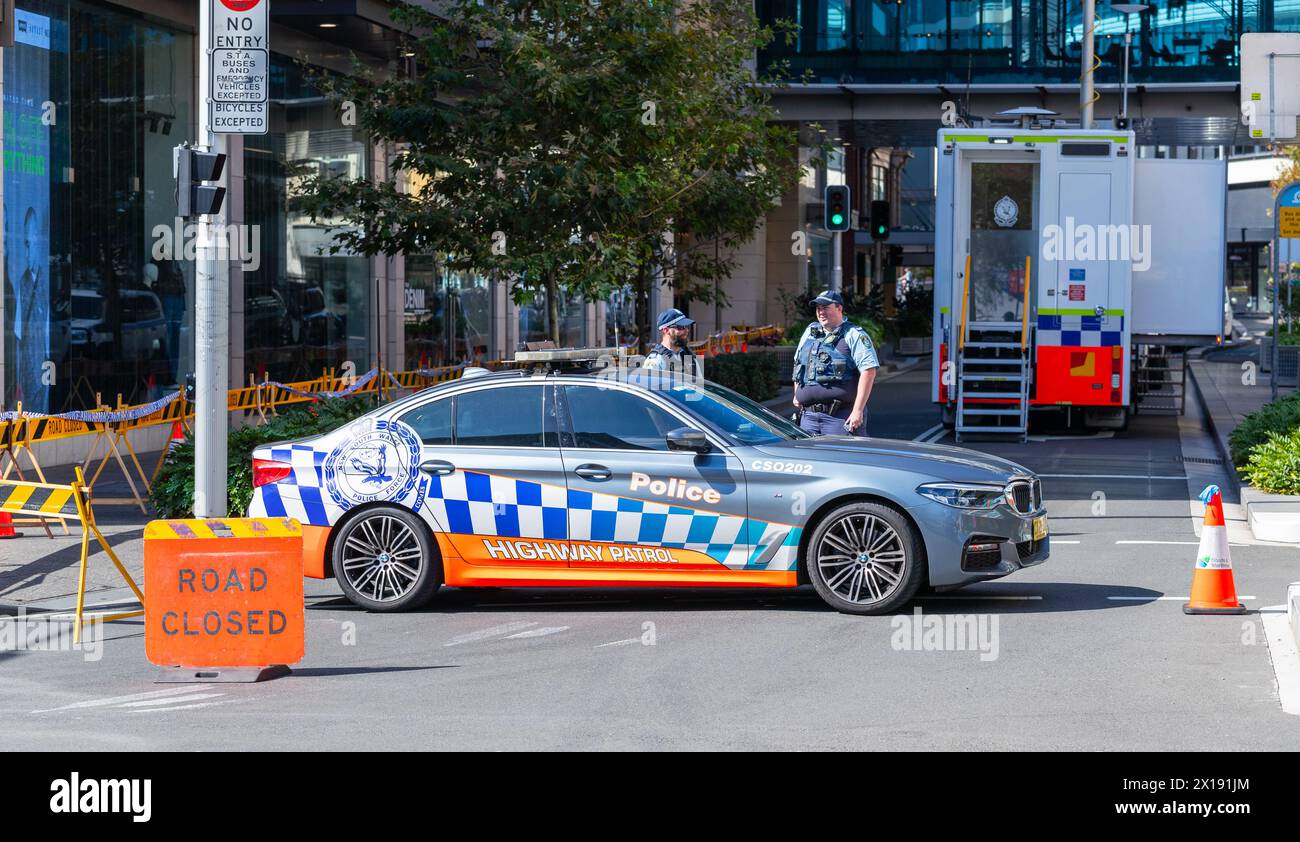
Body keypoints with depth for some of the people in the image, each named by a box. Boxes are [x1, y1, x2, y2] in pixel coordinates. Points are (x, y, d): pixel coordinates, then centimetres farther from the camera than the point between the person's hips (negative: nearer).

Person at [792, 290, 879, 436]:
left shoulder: (854, 335, -4)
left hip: (841, 415, -6)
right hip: (808, 415, 6)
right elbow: (798, 363, 32)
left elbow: (869, 370, -12)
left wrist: (858, 410, -17)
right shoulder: (810, 332, 17)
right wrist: (796, 394, 21)